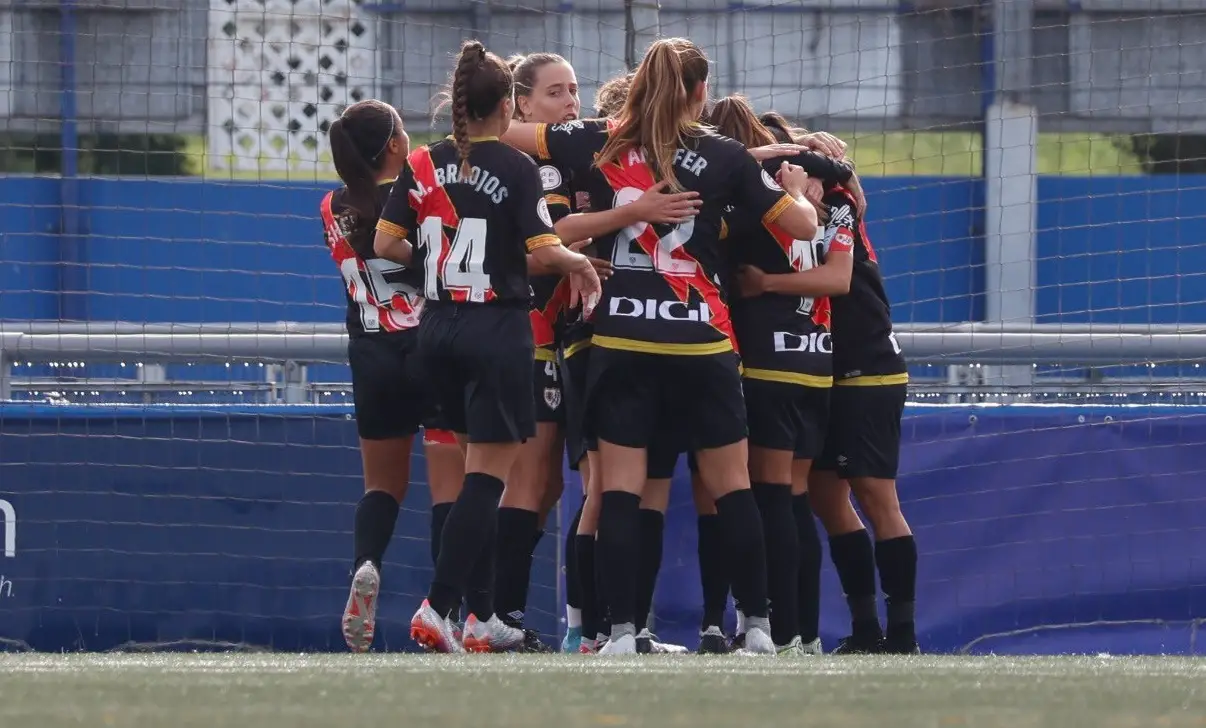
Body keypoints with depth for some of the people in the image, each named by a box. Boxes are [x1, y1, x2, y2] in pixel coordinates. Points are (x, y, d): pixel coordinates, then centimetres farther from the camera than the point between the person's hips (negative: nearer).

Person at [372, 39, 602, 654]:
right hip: (498, 328, -5)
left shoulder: (424, 164, 3)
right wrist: (582, 264, 5)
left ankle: (483, 615, 15)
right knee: (487, 476, -3)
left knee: (479, 468, 17)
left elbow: (385, 244, 2)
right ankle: (438, 608, -16)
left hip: (440, 328, 5)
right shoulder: (515, 169, -10)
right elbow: (543, 250, -14)